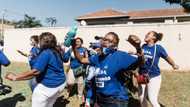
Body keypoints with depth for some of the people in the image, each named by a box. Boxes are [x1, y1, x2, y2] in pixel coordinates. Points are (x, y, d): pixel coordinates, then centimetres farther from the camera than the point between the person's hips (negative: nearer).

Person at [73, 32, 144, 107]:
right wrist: (74, 47, 3)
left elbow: (139, 63, -25)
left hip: (116, 100, -6)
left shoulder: (120, 56, -14)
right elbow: (81, 60, 15)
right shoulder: (97, 57, 5)